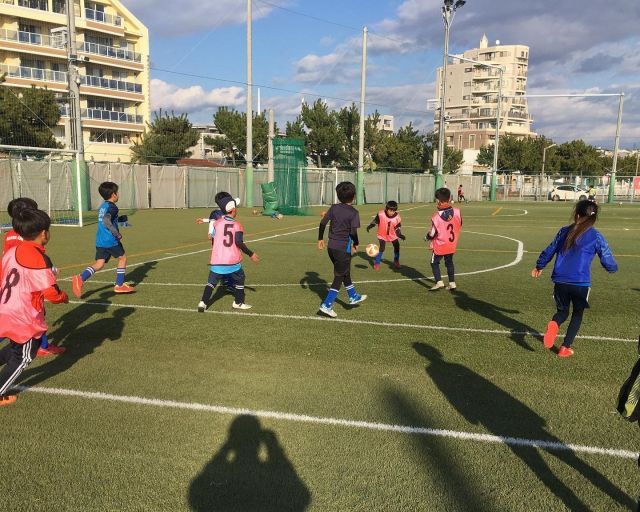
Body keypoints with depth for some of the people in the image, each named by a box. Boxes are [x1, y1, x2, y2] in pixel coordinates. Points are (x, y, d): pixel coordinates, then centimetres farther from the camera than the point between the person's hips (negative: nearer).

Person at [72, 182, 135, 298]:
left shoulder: (102, 207, 17)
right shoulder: (112, 207, -11)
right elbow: (106, 221, -26)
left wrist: (120, 219, 28)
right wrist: (117, 234, -23)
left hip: (100, 241, 8)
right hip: (111, 240, -8)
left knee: (99, 264, 4)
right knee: (122, 258, 11)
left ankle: (81, 278, -16)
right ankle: (119, 285, 14)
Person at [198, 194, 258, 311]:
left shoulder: (217, 223, 3)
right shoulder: (237, 225, -5)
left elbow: (213, 240, 7)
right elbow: (239, 242, -14)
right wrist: (251, 254, -6)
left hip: (217, 260, 2)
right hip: (232, 260, -2)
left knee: (212, 281, 8)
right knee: (239, 279, 20)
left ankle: (203, 302, -6)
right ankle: (238, 303, 25)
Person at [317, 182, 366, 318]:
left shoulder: (334, 208, 3)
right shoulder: (354, 212, -11)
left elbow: (322, 223, 2)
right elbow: (353, 232, -17)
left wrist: (320, 239, 13)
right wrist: (356, 243, 1)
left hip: (331, 246, 6)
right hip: (343, 248, -6)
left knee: (345, 272, 23)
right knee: (339, 277, 3)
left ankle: (353, 297, 40)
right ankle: (327, 305, -2)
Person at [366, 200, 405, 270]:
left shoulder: (397, 217, -19)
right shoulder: (381, 214, -24)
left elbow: (397, 229, -11)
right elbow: (375, 221, -7)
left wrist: (400, 235, -25)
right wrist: (370, 226, -20)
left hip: (393, 235, 2)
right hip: (382, 235, -2)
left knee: (397, 246, 4)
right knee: (381, 248, -12)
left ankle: (396, 261, 29)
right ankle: (376, 263, 6)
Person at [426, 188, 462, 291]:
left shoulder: (436, 217, -22)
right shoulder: (457, 212, -10)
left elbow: (432, 233, -15)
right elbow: (460, 225, 5)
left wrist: (427, 238, 6)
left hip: (440, 245, -5)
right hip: (452, 245, 5)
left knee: (434, 263, 11)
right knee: (449, 262, 20)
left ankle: (439, 282, -1)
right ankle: (452, 283, 22)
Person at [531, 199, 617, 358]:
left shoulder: (564, 231, 4)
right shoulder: (596, 236, -4)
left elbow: (549, 251, 14)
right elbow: (608, 262, 0)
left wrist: (539, 266, 31)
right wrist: (613, 268, 25)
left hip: (560, 281, 2)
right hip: (581, 283, -2)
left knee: (562, 311, 20)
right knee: (577, 315, 19)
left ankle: (553, 325, -15)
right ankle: (565, 348, 16)